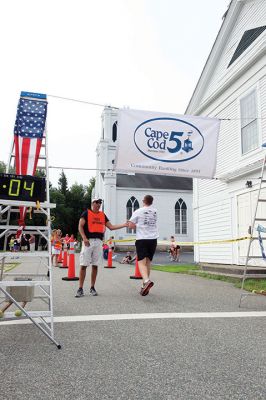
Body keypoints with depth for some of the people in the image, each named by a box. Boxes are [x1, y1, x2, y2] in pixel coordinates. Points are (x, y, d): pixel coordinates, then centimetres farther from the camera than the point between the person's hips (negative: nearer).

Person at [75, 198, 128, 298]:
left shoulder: (102, 215, 17)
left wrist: (124, 225, 5)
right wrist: (84, 238, -21)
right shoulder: (86, 213, 2)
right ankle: (80, 289, 1)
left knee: (95, 266, 8)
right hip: (88, 241, -5)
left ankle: (92, 288, 17)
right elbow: (80, 227, -7)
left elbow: (111, 227, 14)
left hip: (99, 242, 5)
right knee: (83, 265, -5)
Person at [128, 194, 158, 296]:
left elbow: (131, 226, -4)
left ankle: (146, 281, -33)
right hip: (153, 239, 4)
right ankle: (145, 286, 17)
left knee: (142, 262, -8)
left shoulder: (138, 212, -3)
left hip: (142, 239, -4)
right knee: (148, 262, 13)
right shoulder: (155, 211, 10)